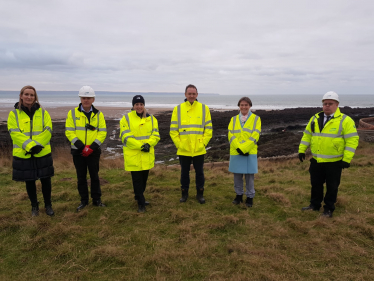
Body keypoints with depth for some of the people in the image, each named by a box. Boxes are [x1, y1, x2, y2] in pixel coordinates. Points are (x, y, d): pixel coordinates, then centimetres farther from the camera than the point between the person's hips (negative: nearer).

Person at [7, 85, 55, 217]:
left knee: (46, 180, 7)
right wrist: (30, 146, -22)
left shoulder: (43, 112, 3)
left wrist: (38, 145, -19)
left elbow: (48, 131, -6)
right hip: (23, 155, 0)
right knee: (29, 181, 11)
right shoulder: (14, 113, 0)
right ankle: (34, 206, 30)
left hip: (43, 153, 1)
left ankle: (48, 205, 25)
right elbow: (14, 133, -10)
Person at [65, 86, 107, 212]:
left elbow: (102, 132, -3)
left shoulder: (98, 114, 2)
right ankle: (84, 200, 23)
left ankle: (96, 199, 22)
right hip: (78, 151, 0)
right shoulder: (73, 113, -1)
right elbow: (69, 132, -6)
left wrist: (91, 147, -15)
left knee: (94, 176, 9)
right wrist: (82, 147, -18)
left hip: (94, 151, 0)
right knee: (81, 177, 10)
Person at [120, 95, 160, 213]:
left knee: (144, 178, 17)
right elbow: (126, 137, -12)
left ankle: (139, 197, 37)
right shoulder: (126, 118, -4)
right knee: (137, 180, 0)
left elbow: (156, 135, 1)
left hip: (147, 156, 4)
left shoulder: (151, 119, 7)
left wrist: (148, 144, -18)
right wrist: (141, 146, -20)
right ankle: (141, 203, 11)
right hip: (133, 156, -4)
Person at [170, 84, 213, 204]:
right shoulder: (178, 109, 1)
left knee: (199, 172, 11)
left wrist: (203, 143, -4)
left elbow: (208, 129, 2)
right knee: (184, 172, 12)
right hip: (183, 150, 0)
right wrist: (179, 144, -5)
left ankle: (200, 194, 26)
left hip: (199, 150, 0)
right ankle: (184, 193, 29)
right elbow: (173, 130, 1)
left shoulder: (204, 108, 1)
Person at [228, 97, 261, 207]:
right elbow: (231, 135, -1)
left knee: (249, 175, 3)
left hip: (250, 152, -2)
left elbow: (255, 136, -8)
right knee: (237, 175, 9)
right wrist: (238, 148, -15)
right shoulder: (234, 119, 9)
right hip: (236, 152, 2)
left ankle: (250, 197, 17)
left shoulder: (256, 119, 2)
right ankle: (239, 195, 24)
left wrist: (244, 148, -16)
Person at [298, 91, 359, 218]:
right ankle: (314, 205, 32)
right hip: (316, 160, 5)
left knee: (331, 186, 9)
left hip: (334, 162, -4)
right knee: (315, 184, 16)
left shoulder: (345, 120, -10)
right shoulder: (315, 119, 6)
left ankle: (328, 209, 24)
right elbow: (307, 135, 12)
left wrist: (346, 159, -17)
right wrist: (302, 150, 6)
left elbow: (352, 140, -12)